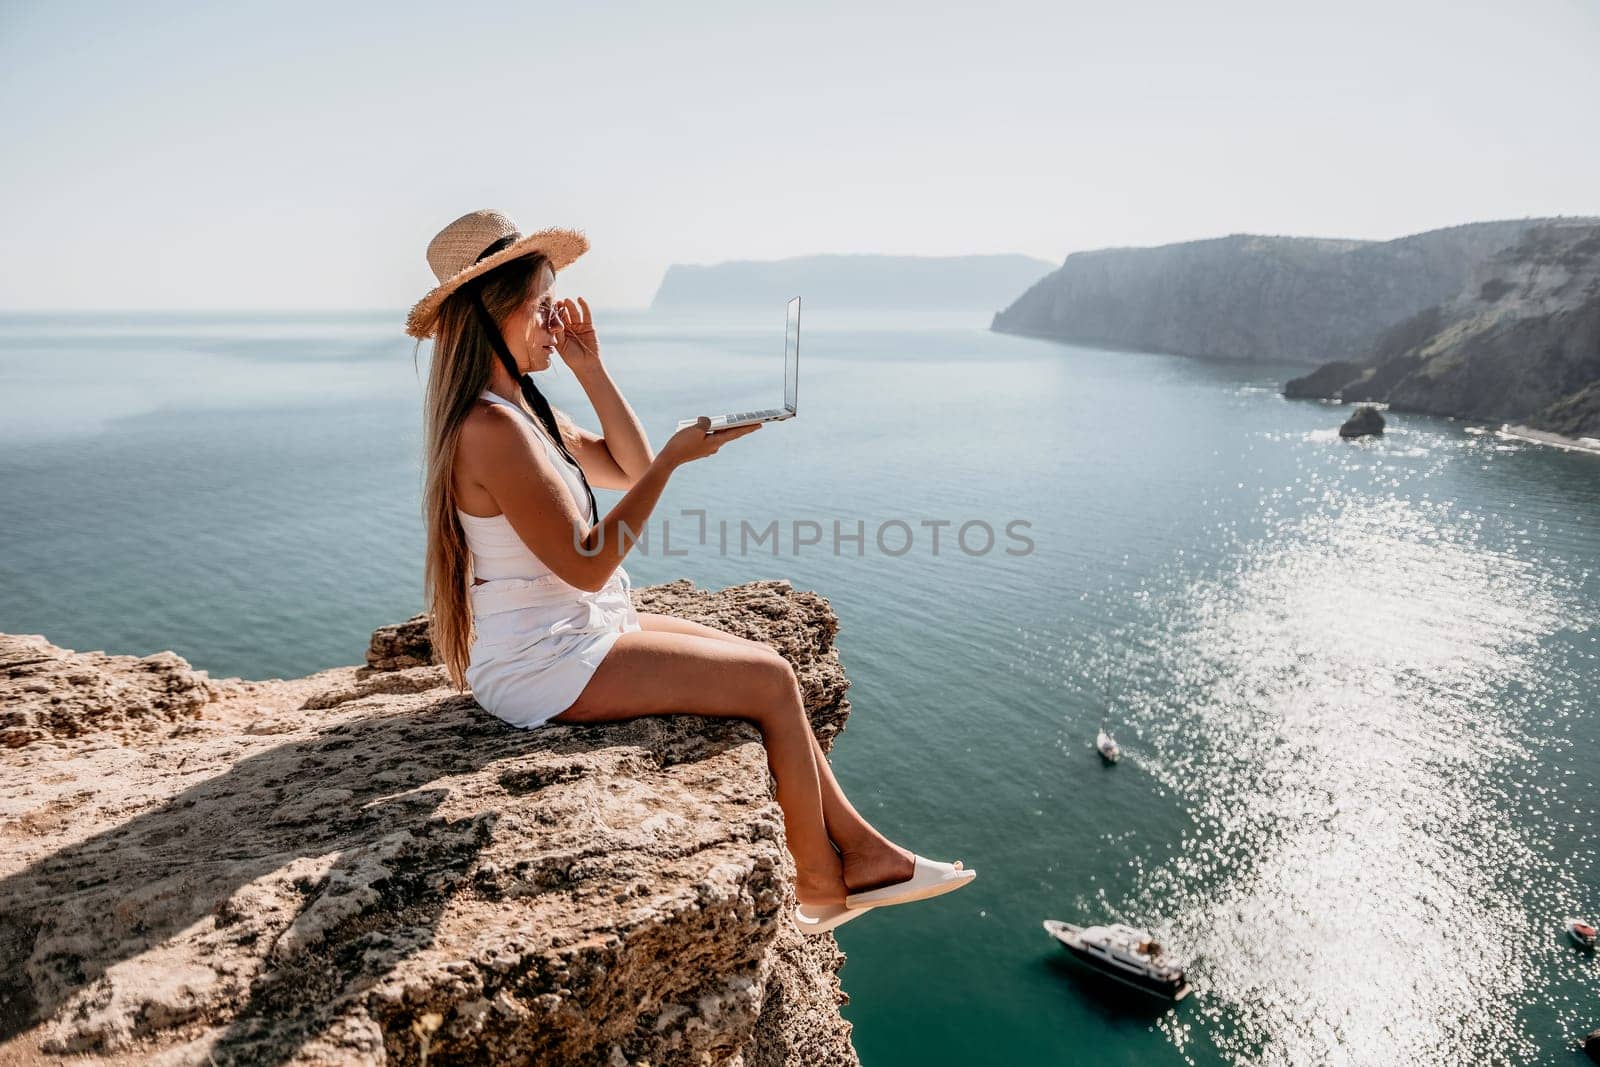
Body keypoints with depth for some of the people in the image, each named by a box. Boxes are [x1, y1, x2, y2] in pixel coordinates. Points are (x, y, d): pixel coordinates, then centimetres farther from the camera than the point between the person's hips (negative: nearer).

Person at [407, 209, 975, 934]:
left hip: (578, 629, 10)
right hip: (545, 666, -10)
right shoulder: (492, 428, -23)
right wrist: (675, 458, -23)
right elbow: (587, 567, -24)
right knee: (771, 683, -9)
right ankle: (820, 885, 10)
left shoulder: (516, 406, 10)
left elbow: (626, 468, 14)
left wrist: (590, 366, 5)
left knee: (766, 664, 7)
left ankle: (863, 853, 14)